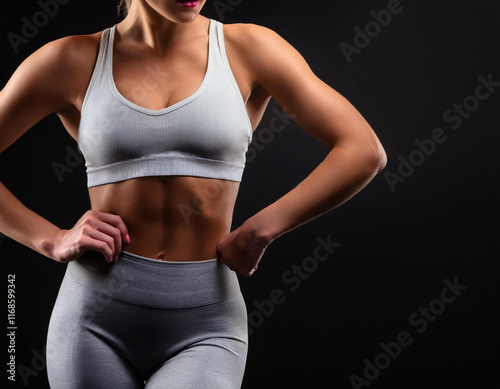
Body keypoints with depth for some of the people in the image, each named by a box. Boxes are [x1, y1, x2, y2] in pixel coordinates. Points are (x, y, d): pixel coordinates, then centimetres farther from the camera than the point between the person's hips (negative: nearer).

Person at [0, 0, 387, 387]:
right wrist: (53, 240, -5)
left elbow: (365, 151, -6)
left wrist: (258, 231, -10)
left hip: (207, 323, -1)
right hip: (97, 314, 1)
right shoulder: (74, 59, 1)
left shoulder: (247, 48, 0)